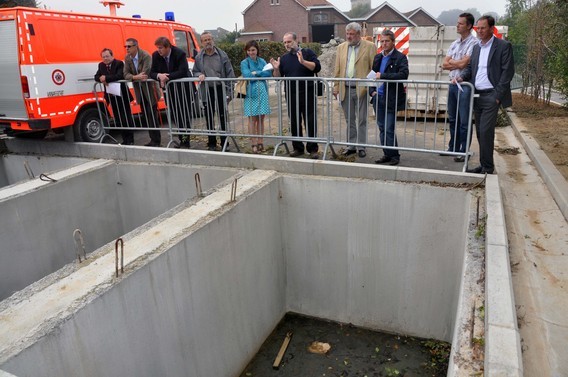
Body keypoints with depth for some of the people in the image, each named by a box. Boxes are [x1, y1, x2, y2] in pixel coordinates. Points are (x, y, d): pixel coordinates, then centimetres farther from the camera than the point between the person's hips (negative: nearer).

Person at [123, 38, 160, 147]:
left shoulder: (146, 56, -15)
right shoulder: (127, 58, 5)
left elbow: (145, 74, -24)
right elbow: (126, 74, -3)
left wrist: (135, 77, -13)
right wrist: (136, 77, -22)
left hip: (149, 89, -7)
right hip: (139, 90, 7)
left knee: (152, 115, -8)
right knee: (145, 116, 9)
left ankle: (156, 140, -1)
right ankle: (153, 139, 17)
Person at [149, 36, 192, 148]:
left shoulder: (180, 54, -16)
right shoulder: (156, 56, -1)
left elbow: (183, 72, -25)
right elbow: (152, 73, 0)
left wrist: (167, 77, -27)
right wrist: (159, 76, -23)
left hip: (182, 87, -5)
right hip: (169, 88, 5)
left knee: (184, 113, -6)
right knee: (174, 114, 4)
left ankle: (186, 139, -2)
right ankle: (181, 139, 10)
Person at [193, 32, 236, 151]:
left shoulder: (222, 55, 1)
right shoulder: (199, 57, 6)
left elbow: (229, 73, -1)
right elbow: (194, 71, 17)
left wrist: (229, 91, -7)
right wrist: (199, 75, -9)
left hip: (221, 89, -2)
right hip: (207, 91, 2)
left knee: (223, 117, 2)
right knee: (209, 117, 7)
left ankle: (224, 143, 12)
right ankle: (212, 143, 17)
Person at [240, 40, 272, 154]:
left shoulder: (262, 61, 12)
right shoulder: (244, 63, 2)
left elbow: (269, 73, -2)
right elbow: (247, 76, -13)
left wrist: (256, 73, -11)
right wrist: (261, 74, -5)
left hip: (262, 92, 3)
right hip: (251, 92, -3)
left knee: (261, 118, 5)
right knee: (252, 119, -3)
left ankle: (260, 143, 12)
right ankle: (254, 144, 2)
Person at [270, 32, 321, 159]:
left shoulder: (307, 53, 2)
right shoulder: (283, 58, 14)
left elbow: (317, 67, -11)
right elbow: (278, 77, 13)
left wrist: (303, 61, -23)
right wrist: (276, 68, -7)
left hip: (307, 94, -4)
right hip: (291, 96, 4)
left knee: (311, 122, -2)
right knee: (294, 123, 8)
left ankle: (312, 149, 5)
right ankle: (298, 148, 19)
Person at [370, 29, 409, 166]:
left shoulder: (400, 57, -5)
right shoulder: (377, 57, 13)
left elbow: (403, 75, -20)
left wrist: (383, 76, -24)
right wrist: (372, 91, 5)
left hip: (391, 99, -6)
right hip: (378, 98, 6)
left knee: (389, 129, -5)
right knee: (382, 128, 10)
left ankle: (394, 155, 8)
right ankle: (387, 154, 20)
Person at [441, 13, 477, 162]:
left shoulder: (474, 43, -9)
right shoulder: (455, 44, 14)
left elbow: (463, 63, -17)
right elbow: (444, 64, 8)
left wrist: (451, 62, 1)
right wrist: (457, 64, -8)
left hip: (465, 85, -7)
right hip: (453, 83, 8)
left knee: (464, 121, -2)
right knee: (452, 119, 14)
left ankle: (463, 151, 6)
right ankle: (453, 148, 25)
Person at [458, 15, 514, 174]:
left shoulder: (503, 46, -3)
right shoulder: (476, 47, 16)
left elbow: (508, 71, -8)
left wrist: (498, 95, -14)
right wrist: (462, 77, -4)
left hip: (491, 96, -6)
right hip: (477, 95, 7)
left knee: (486, 131, -11)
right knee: (480, 132, 9)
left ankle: (488, 167, -3)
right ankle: (484, 165, 17)